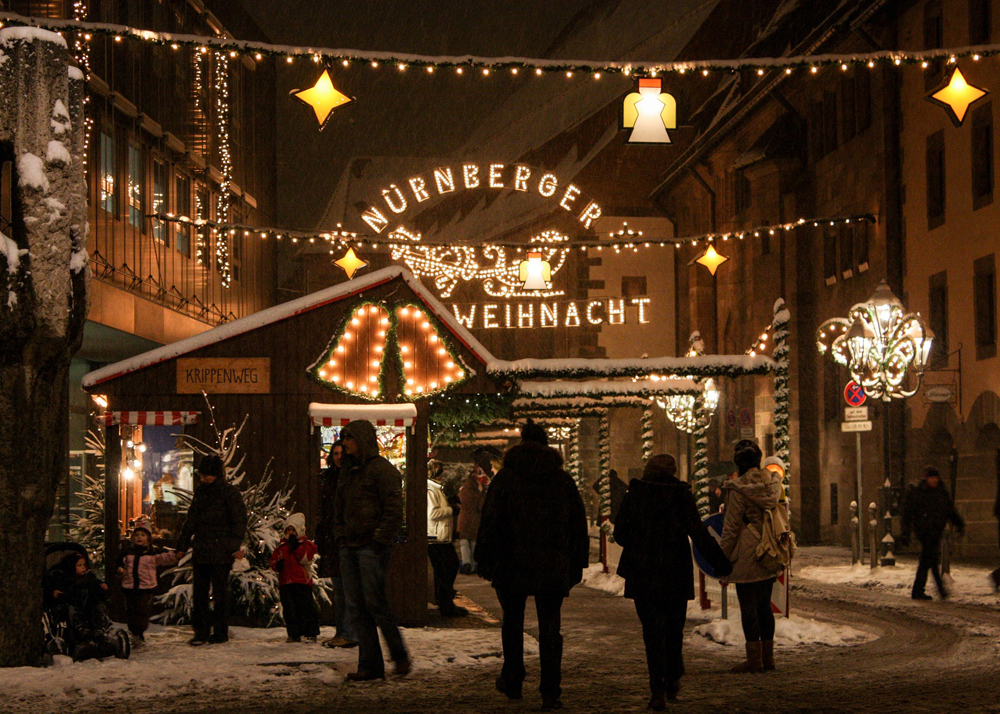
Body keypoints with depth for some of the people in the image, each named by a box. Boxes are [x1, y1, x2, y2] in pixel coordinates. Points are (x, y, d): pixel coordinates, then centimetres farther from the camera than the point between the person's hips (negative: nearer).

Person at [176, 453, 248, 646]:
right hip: (201, 551, 6)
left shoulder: (230, 492, -3)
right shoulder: (200, 492, 16)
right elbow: (191, 520, 21)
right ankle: (201, 632, 7)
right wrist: (182, 545, 16)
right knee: (199, 592, 3)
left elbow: (239, 520, -7)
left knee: (220, 591, -1)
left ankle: (221, 632, 5)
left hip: (221, 552, -6)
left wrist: (235, 545, -17)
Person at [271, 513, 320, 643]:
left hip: (302, 581, -5)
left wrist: (296, 545, -15)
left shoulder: (306, 544, 5)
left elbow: (305, 559, -10)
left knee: (305, 607, -7)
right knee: (289, 609, 3)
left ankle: (311, 633, -3)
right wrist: (277, 565, -6)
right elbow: (273, 560, 18)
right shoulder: (281, 546, 18)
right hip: (285, 582, 5)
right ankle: (294, 634, 9)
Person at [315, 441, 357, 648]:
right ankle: (341, 632, 17)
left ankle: (350, 634, -6)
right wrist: (320, 538, 12)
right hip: (332, 541, 6)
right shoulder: (327, 478, 13)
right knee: (338, 589, 11)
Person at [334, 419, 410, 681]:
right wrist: (340, 537, 13)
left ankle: (400, 656, 6)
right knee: (356, 608, 3)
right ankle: (370, 665, 6)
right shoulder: (348, 470, 17)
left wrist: (379, 541, -15)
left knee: (374, 603, -9)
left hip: (372, 548, -8)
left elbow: (394, 510, -12)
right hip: (349, 547, 8)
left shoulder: (382, 469, -8)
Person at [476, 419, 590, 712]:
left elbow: (490, 522, -5)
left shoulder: (506, 478, -2)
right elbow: (579, 526, 8)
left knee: (512, 621, 17)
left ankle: (513, 682, 24)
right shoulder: (563, 480, 5)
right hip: (553, 567, 1)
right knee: (549, 628, 3)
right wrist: (576, 565, 14)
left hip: (512, 565, -1)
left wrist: (484, 561, 1)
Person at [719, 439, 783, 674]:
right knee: (764, 605, 14)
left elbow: (730, 529, -11)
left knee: (748, 606, -2)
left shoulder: (738, 489, -13)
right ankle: (768, 657, 17)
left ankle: (754, 659, 0)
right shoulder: (772, 484, 6)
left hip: (747, 557, -7)